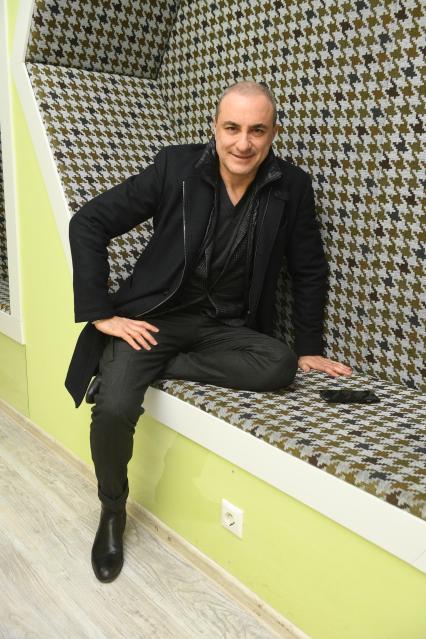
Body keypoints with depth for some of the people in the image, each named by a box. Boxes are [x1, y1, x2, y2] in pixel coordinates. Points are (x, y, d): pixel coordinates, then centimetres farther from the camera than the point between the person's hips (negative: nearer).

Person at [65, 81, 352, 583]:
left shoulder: (292, 187, -5)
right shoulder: (176, 167, -10)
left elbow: (309, 271, 8)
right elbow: (88, 224, -7)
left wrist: (308, 348, 7)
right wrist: (102, 313, -13)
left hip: (228, 325, 2)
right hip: (157, 314, -2)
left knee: (279, 366, -28)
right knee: (113, 408, -26)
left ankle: (155, 368, -11)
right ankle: (112, 512, 4)